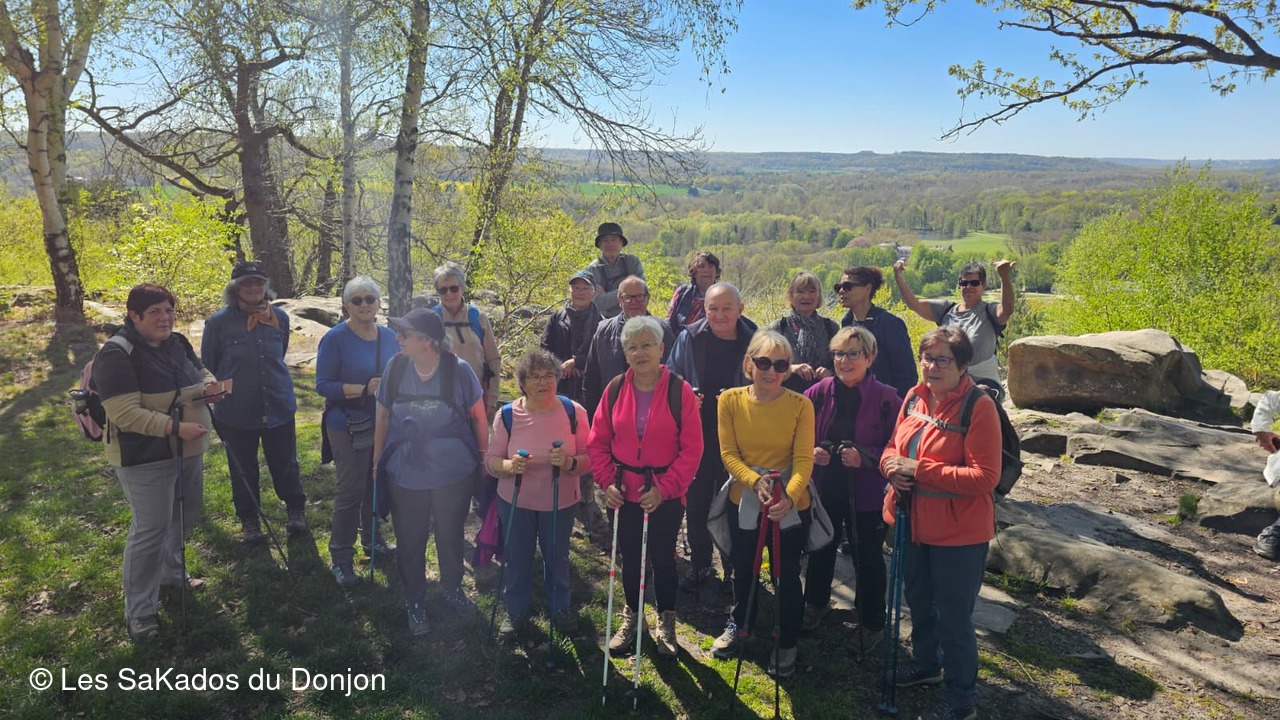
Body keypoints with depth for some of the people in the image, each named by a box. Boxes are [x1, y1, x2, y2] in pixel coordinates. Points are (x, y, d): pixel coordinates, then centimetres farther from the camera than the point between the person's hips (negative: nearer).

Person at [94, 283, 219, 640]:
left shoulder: (177, 343, 4)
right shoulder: (117, 355, -19)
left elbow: (200, 373, 19)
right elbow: (125, 414, -25)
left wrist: (208, 385, -5)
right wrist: (175, 427, -33)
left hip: (187, 449, 8)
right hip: (145, 457, -8)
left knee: (187, 514, 21)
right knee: (151, 529, -5)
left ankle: (171, 571, 45)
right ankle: (139, 611, 9)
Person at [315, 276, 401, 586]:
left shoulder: (389, 337, 4)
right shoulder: (335, 339, -11)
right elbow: (323, 385, -13)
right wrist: (364, 389, -24)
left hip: (385, 424, 5)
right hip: (349, 427, -5)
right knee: (351, 491, -2)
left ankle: (372, 539, 36)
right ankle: (341, 558, 11)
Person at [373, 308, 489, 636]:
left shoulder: (458, 370, -17)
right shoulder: (394, 369, -10)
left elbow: (478, 416, -6)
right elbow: (383, 417, 1)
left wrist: (485, 458, 1)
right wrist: (377, 461, 6)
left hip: (453, 473, -1)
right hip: (405, 474, 1)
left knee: (450, 535, 20)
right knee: (410, 542, 14)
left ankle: (452, 588, 46)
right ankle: (415, 603, 37)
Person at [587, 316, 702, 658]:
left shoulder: (680, 390, -12)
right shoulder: (616, 389, -3)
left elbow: (692, 449, -11)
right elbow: (598, 441, 3)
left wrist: (665, 488, -15)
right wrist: (607, 480, -7)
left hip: (665, 495, -2)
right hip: (623, 492, 3)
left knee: (663, 558, 11)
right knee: (629, 557, 16)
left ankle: (666, 622, 33)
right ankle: (630, 616, 38)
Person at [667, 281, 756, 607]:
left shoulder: (754, 341, -5)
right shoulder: (689, 338, -2)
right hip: (697, 438, 2)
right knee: (697, 506, 11)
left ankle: (735, 573, 26)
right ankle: (701, 570, 29)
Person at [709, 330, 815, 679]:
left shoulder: (801, 405, -15)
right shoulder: (730, 400, -11)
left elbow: (804, 459, -18)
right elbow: (729, 454, -10)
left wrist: (788, 496, -35)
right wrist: (755, 482, -27)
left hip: (791, 505, -2)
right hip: (743, 501, 2)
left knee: (787, 575, 11)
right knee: (743, 569, 23)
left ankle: (787, 643, 35)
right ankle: (738, 624, 50)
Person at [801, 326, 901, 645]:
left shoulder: (886, 398, -13)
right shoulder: (818, 393, -5)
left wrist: (864, 457, -24)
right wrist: (812, 452, -15)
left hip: (865, 493, -3)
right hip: (822, 487, 3)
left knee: (868, 558, 11)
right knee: (820, 550, 20)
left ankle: (871, 623, 31)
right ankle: (816, 603, 45)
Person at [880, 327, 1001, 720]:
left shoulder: (979, 406, -19)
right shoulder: (914, 397, 1)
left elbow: (985, 477, -23)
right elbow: (894, 446, 12)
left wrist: (920, 470, -25)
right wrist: (893, 466, -12)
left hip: (958, 532, -7)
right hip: (914, 522, 7)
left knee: (953, 616, 6)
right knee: (918, 600, 25)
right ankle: (926, 663, 50)